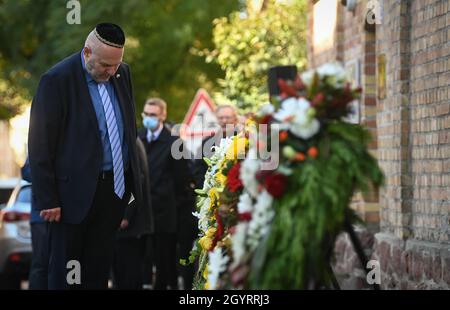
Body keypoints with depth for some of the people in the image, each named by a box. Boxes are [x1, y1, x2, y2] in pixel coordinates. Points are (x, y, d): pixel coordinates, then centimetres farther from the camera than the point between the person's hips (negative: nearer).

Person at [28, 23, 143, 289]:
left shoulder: (123, 73, 6)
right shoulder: (57, 80, -13)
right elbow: (40, 145, -13)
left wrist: (133, 177, 13)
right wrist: (47, 200, -14)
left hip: (117, 187, 6)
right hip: (77, 191, -6)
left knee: (99, 268, 11)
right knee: (66, 270, 2)